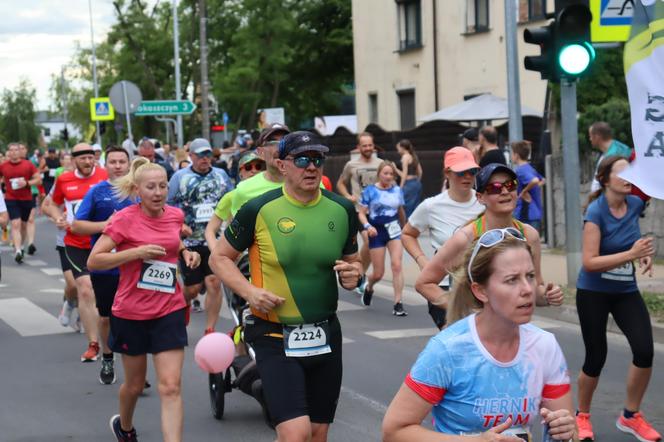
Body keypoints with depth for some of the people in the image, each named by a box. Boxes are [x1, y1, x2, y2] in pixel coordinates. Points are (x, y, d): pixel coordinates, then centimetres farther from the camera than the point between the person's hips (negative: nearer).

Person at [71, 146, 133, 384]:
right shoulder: (97, 192, -1)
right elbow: (77, 225, -4)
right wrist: (105, 225, -16)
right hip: (104, 265, 0)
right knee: (106, 316, 13)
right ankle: (107, 360, 32)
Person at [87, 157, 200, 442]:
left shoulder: (175, 215, 1)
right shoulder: (125, 219, -13)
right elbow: (93, 260, -17)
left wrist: (185, 252, 4)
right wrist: (137, 252, -26)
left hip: (169, 309, 2)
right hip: (132, 312, -2)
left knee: (171, 386, -8)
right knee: (135, 383, 15)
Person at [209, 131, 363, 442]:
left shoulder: (342, 210, 2)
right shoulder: (259, 209, -9)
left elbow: (353, 261, 17)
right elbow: (220, 257, 1)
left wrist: (353, 274, -7)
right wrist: (249, 291, -15)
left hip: (326, 335, 5)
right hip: (275, 337, -5)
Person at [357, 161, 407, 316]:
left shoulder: (397, 190, 5)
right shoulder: (370, 191, -4)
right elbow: (361, 213, -4)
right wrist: (368, 226, -21)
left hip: (394, 230, 2)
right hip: (377, 232, -2)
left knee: (397, 265, -16)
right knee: (378, 273, 3)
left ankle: (398, 304, -13)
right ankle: (369, 288, 40)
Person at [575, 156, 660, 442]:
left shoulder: (635, 204, -3)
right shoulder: (596, 211, -19)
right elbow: (589, 262, -25)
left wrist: (643, 253, 1)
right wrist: (631, 254, -31)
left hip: (626, 292, 5)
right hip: (593, 293, -5)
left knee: (645, 350, -11)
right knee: (596, 358, 0)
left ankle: (631, 416, 10)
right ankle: (582, 416, 27)